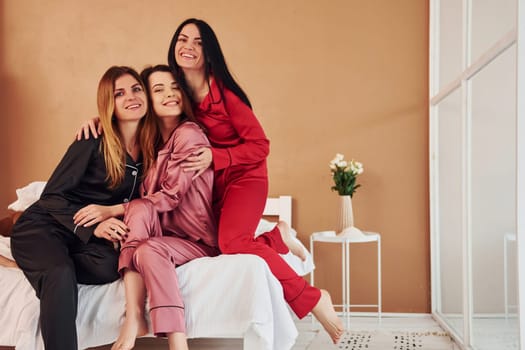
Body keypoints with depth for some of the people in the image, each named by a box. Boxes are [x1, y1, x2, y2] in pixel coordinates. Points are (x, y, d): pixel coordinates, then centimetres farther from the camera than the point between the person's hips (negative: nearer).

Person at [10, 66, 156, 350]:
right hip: (43, 225, -4)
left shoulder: (150, 147, -1)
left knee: (108, 266, -30)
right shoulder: (93, 142, -12)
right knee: (62, 277, -34)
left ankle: (45, 263, -10)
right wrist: (92, 227, -25)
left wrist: (111, 211, -14)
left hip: (86, 235, 4)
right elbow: (52, 196, -10)